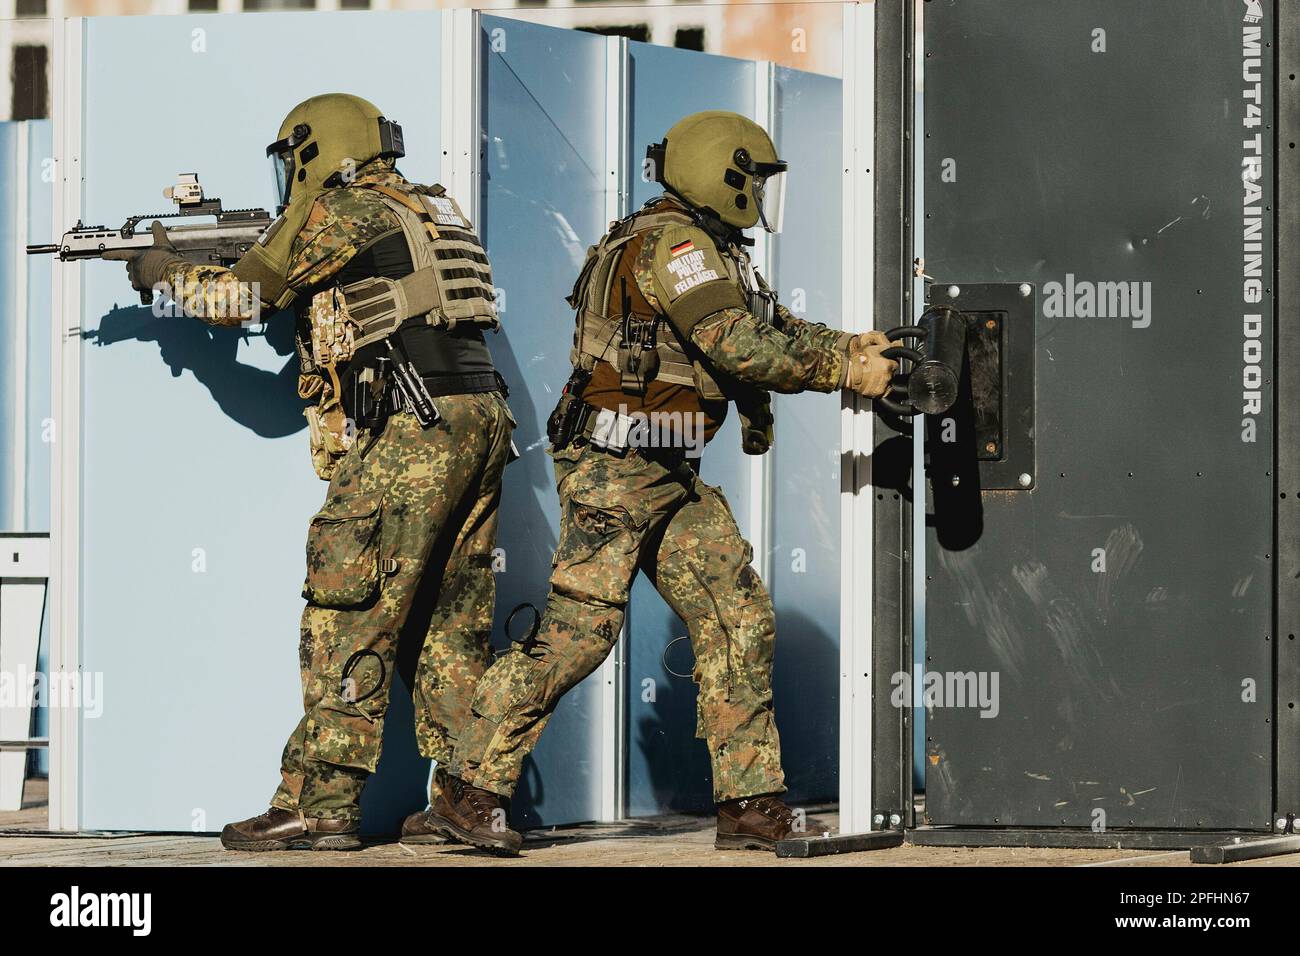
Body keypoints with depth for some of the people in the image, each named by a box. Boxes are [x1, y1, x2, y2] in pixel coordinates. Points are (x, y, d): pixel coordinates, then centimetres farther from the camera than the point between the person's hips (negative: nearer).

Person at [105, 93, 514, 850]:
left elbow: (238, 298, 7)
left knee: (352, 615, -7)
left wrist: (168, 270, 25)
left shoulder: (334, 213, -1)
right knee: (453, 620, 11)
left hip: (412, 430, -8)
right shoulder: (435, 210, 22)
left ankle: (320, 802, -9)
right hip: (482, 420, 8)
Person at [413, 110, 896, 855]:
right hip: (613, 466, -10)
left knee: (739, 621, 4)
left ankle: (752, 804, 6)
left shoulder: (714, 251, 18)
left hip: (672, 480, 10)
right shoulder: (671, 243, -14)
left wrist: (851, 346, 3)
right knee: (579, 628, -12)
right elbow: (740, 347, -21)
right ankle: (473, 793, -6)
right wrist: (844, 371, -13)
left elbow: (777, 329, 20)